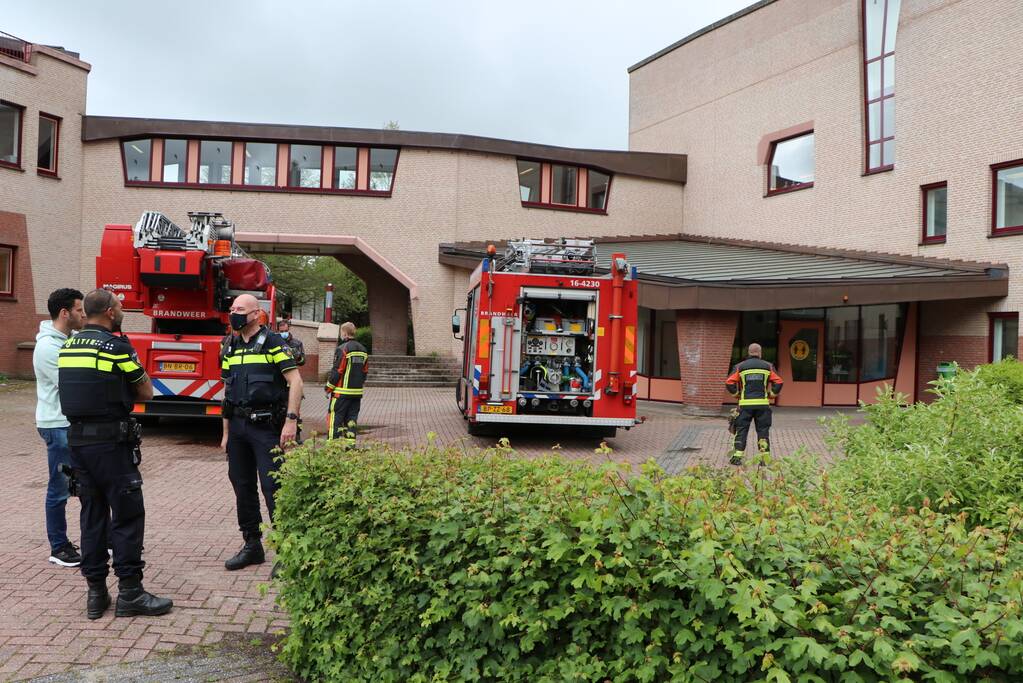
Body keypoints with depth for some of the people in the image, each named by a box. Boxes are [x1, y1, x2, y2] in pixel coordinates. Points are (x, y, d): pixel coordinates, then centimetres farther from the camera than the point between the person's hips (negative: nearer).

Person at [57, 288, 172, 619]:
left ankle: (96, 592, 17)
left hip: (77, 439, 7)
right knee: (127, 516, 0)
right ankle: (130, 593, 3)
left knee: (92, 515, 12)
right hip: (111, 442, -7)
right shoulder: (116, 346, -12)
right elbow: (145, 392, -3)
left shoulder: (67, 346, 10)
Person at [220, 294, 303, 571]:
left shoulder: (273, 343, -6)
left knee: (273, 487, -7)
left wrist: (291, 420, -20)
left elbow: (295, 381, -12)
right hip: (238, 425, 7)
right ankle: (252, 545, 24)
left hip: (266, 426, -7)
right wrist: (226, 433, 16)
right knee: (242, 486, 11)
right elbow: (227, 392, 18)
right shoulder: (231, 348, 14)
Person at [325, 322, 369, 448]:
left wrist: (328, 387, -3)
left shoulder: (342, 349, -12)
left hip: (342, 391, -7)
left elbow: (337, 371, -13)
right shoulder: (363, 350, 11)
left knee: (335, 417, -2)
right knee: (351, 418, 11)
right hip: (357, 392, 7)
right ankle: (350, 444, 10)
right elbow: (365, 371, 16)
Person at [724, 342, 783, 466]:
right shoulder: (768, 366, 5)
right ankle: (765, 457, 8)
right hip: (763, 404, 1)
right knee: (763, 431, 8)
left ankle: (737, 457, 1)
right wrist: (771, 394, 10)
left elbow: (729, 383, -5)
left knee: (741, 430, 5)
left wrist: (737, 394, 8)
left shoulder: (740, 367, 3)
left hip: (745, 404, 0)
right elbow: (778, 382, -2)